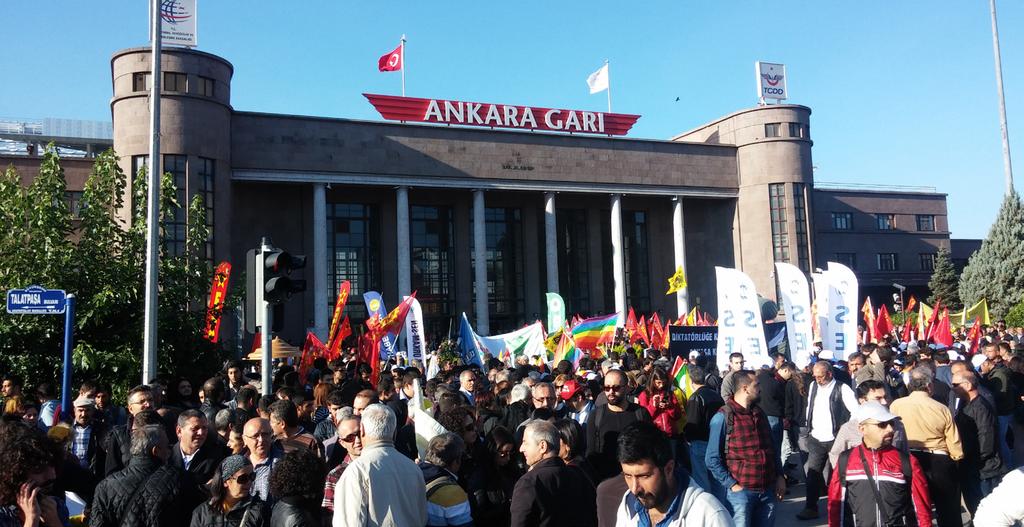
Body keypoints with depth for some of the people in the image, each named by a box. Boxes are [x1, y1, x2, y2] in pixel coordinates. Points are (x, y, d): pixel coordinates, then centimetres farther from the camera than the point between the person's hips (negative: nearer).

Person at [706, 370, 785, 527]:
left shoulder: (759, 413, 12)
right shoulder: (723, 417, -10)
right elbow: (712, 459, -10)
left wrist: (780, 476, 9)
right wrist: (732, 485, -14)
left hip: (768, 489, 6)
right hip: (741, 490, -6)